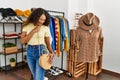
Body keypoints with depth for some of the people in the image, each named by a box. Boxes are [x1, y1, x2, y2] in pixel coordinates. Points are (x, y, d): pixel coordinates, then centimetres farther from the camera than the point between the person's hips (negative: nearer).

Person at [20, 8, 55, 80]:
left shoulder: (46, 28, -5)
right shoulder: (27, 26, -1)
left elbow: (48, 43, 1)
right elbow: (23, 41, -10)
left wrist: (52, 53, -16)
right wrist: (33, 31, -16)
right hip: (30, 51, 3)